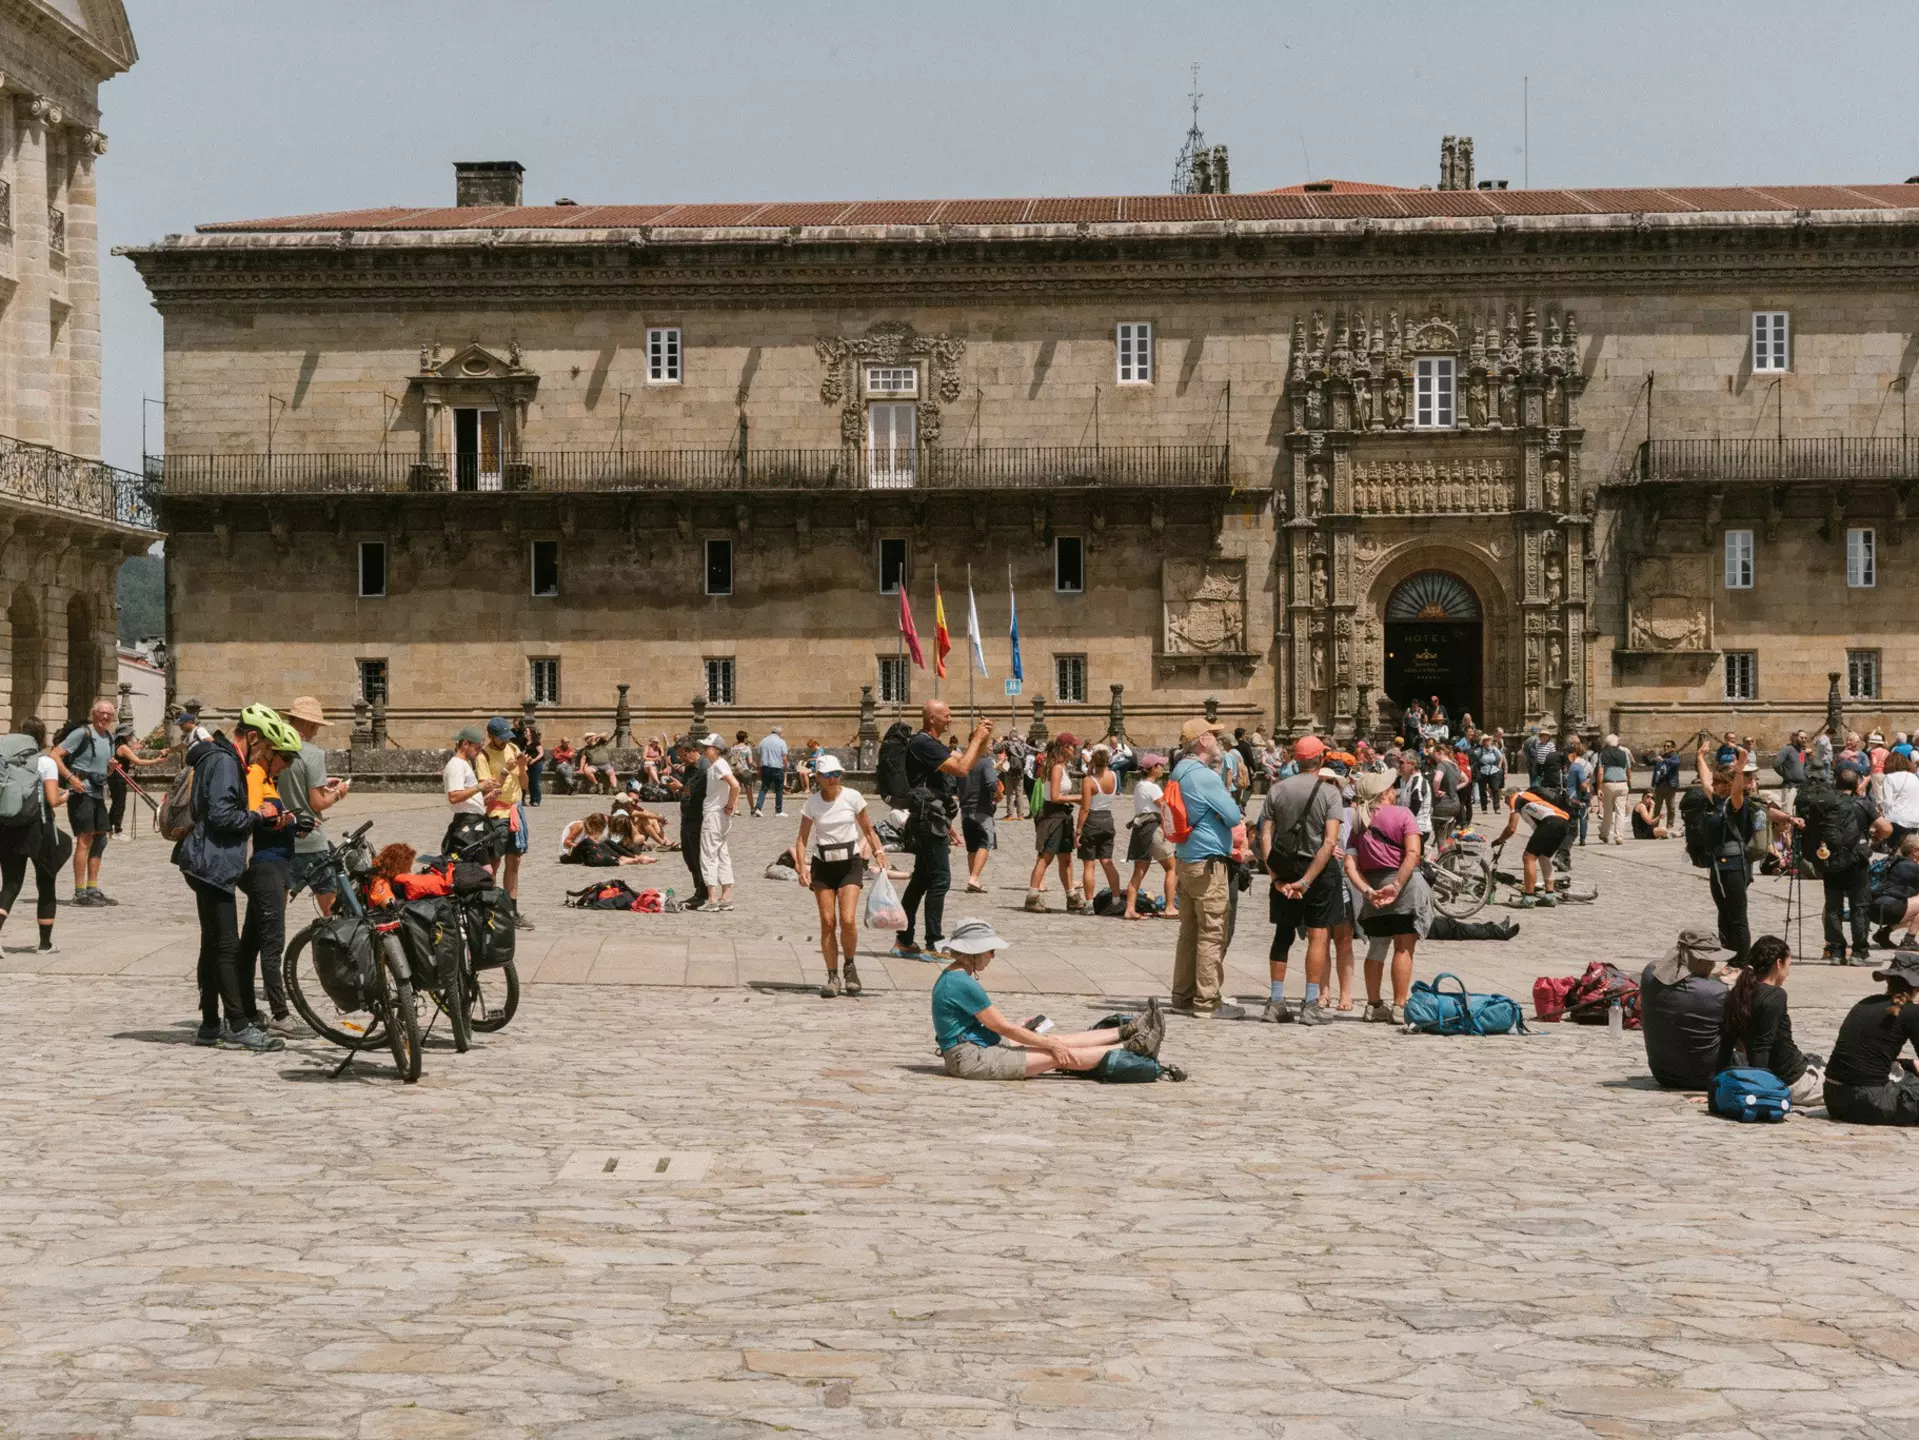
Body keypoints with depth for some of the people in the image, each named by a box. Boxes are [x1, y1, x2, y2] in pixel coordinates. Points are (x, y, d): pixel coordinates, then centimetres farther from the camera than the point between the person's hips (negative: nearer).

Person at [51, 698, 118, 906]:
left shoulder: (109, 738, 14)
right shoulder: (82, 733, -10)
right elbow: (54, 755, -15)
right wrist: (70, 777, -25)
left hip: (98, 793, 9)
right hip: (81, 791, -9)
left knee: (100, 839, 10)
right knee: (85, 839, -11)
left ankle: (93, 889, 18)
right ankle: (80, 894, -10)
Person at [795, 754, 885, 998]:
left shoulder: (852, 797, -4)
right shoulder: (812, 803, -2)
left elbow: (867, 829, 6)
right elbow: (802, 839, 1)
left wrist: (878, 851, -8)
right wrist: (802, 867, -12)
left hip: (850, 863, -1)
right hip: (823, 865, 1)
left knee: (848, 920, -13)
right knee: (827, 922, -2)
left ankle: (850, 967, 10)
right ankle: (833, 976, 7)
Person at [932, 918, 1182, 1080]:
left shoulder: (952, 977, 11)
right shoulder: (962, 984, -21)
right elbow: (1002, 1027, -16)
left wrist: (1021, 1029, 18)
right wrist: (1050, 1044, -8)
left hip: (979, 1045, 10)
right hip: (971, 1058, -10)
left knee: (1055, 1041, 9)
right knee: (1058, 1055, -4)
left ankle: (1127, 1032, 14)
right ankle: (1133, 1047, 2)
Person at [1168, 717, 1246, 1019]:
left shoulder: (1180, 773, 12)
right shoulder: (1205, 777, -18)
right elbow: (1233, 816, -14)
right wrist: (1229, 799, 6)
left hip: (1185, 859, 10)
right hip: (1208, 863, -10)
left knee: (1189, 931, 15)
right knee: (1212, 933, -5)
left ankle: (1183, 995, 20)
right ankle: (1207, 1000, -4)